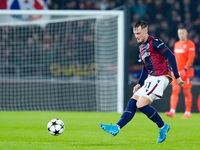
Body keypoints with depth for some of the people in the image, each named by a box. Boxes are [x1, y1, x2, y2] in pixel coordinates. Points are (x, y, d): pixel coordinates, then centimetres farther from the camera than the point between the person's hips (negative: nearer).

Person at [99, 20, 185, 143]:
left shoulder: (155, 42, -10)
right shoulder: (142, 47, 18)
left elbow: (171, 57, -14)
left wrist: (177, 77, -15)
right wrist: (139, 84, 18)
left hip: (161, 77, -9)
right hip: (150, 79, 9)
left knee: (141, 105, -18)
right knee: (132, 103, 0)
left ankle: (163, 127, -3)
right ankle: (116, 128, -3)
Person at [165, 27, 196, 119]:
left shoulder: (190, 45, -5)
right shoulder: (176, 44, 15)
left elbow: (191, 58, -12)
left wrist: (185, 69, -20)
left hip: (186, 72, -5)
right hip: (176, 72, 5)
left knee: (187, 92, 0)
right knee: (175, 91, -5)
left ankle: (188, 113, 7)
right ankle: (172, 111, -12)